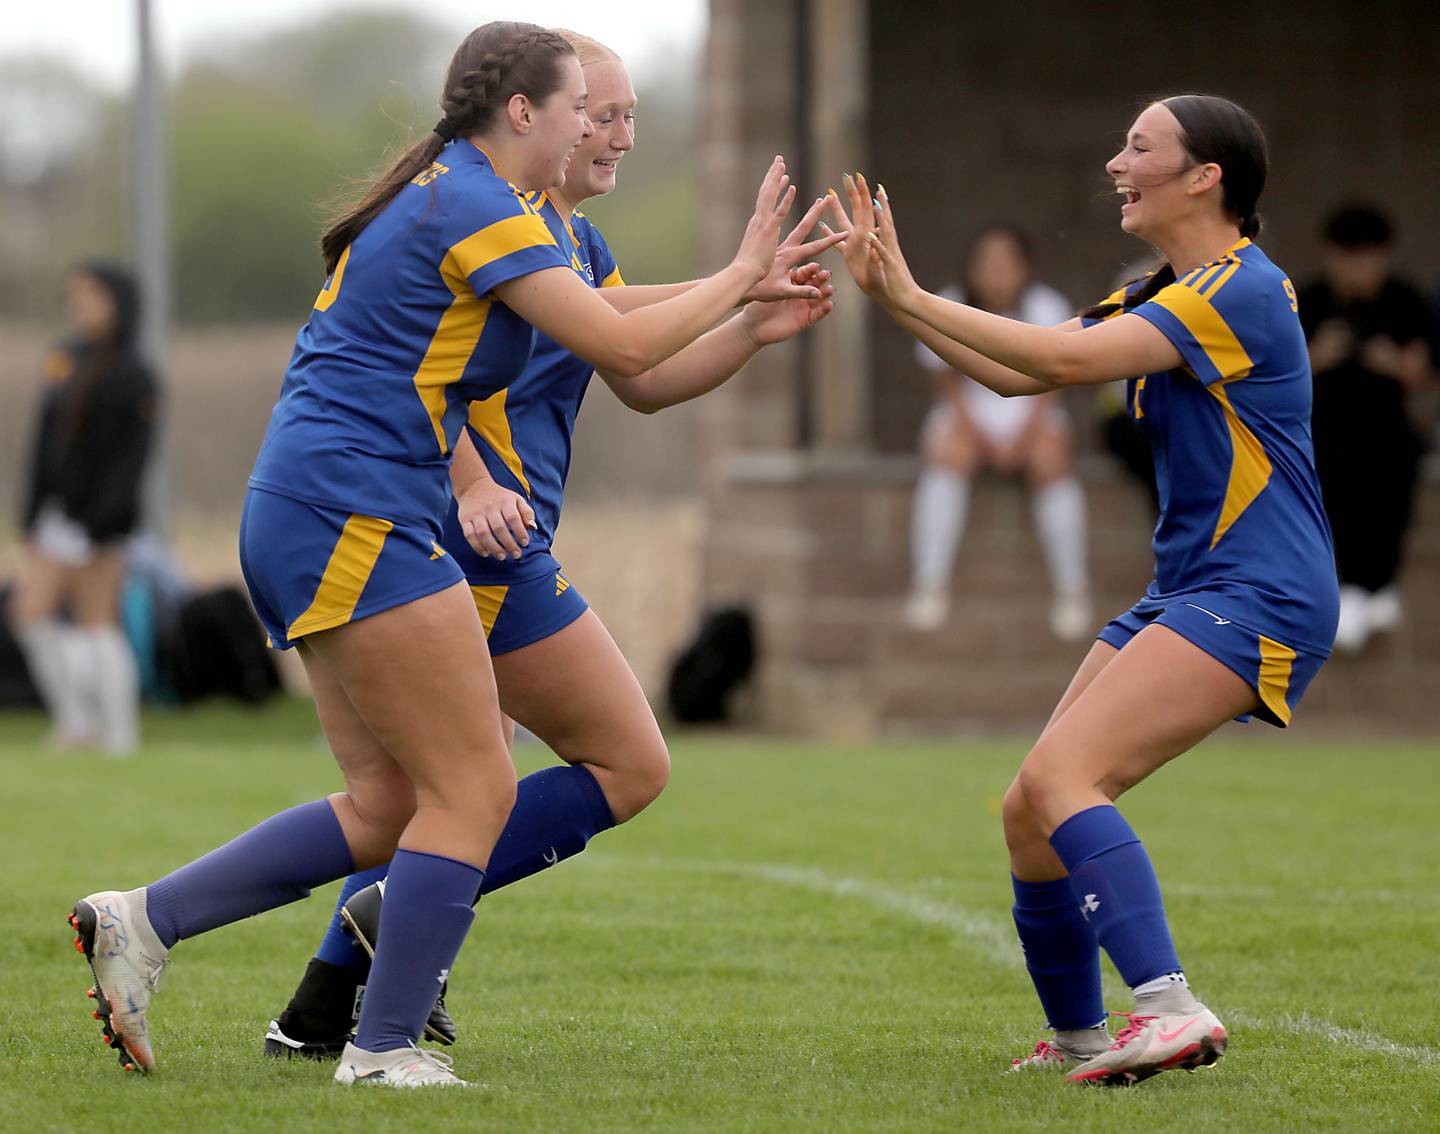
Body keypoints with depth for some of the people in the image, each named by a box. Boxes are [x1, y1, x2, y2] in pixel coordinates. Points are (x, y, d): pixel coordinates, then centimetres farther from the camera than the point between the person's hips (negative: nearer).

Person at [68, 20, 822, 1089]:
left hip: (302, 520, 10)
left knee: (389, 803, 9)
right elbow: (624, 346, -15)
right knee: (474, 788, -6)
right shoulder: (483, 212, -13)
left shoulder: (432, 191, 18)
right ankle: (385, 1049, -4)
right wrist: (742, 272, -3)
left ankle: (142, 919, 6)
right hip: (354, 524, -10)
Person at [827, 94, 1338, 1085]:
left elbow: (1065, 359, -23)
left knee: (1060, 778, -24)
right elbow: (1019, 373, 16)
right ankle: (1078, 1038, 20)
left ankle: (1170, 1007, -31)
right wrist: (890, 292, 7)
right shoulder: (1161, 297, 16)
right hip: (1185, 592, 10)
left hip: (1259, 599, -10)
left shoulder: (1242, 289, -15)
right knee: (1030, 813, 6)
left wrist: (911, 297, -17)